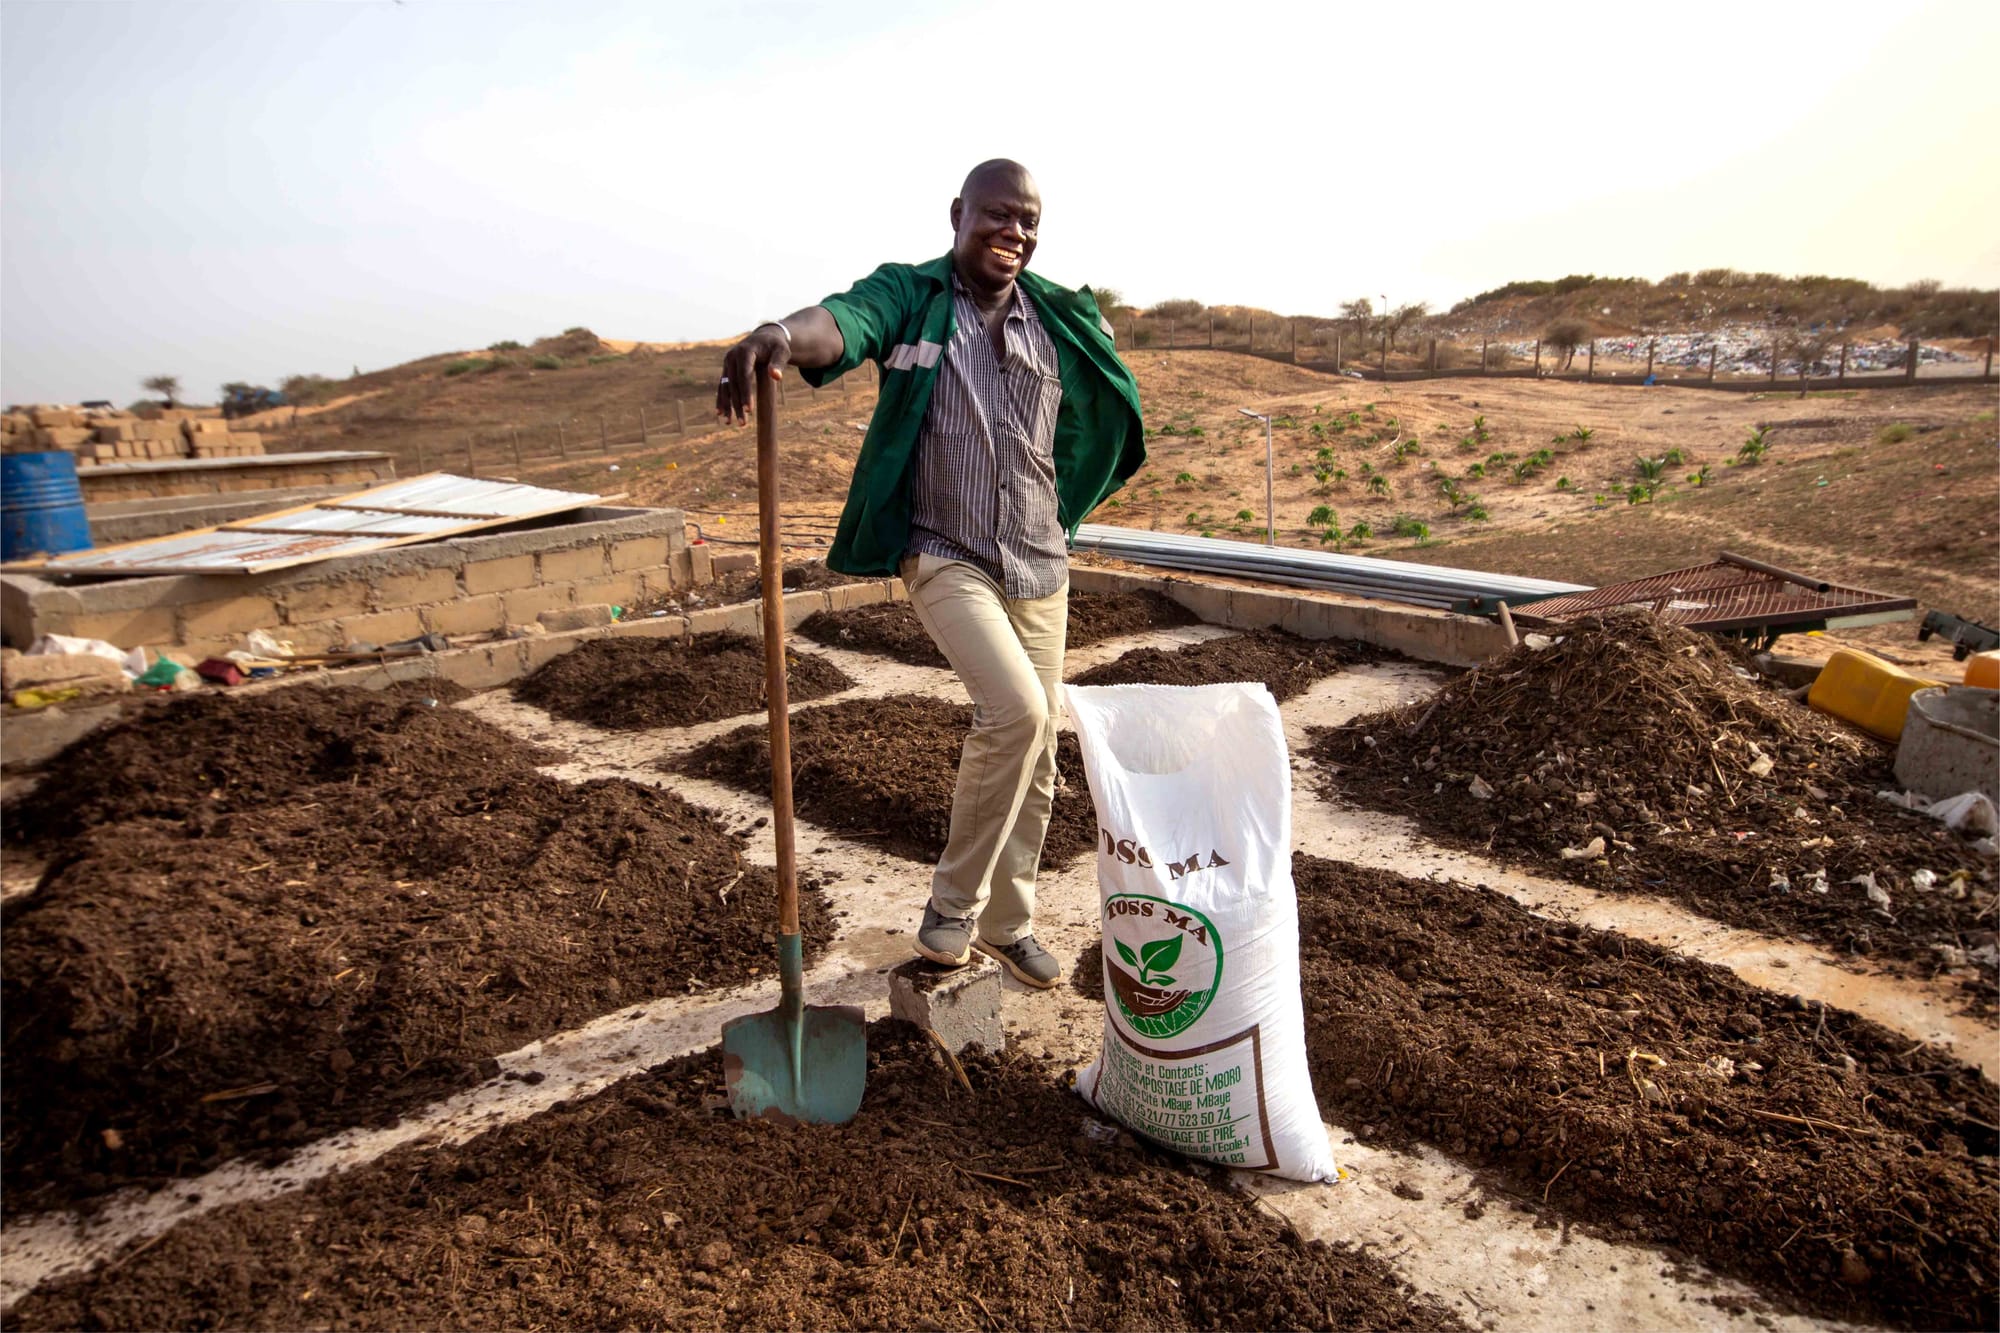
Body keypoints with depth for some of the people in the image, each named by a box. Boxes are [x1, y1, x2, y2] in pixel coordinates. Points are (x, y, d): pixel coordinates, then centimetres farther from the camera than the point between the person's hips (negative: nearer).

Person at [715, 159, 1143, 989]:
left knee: (1038, 752, 9)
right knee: (1016, 709, -24)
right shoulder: (910, 296, -5)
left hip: (1039, 565, 5)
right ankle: (955, 903, -2)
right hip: (944, 556, -5)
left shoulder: (1061, 320, 5)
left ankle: (1007, 924, 29)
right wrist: (786, 335, -51)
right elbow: (845, 321, -28)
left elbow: (1109, 420, 20)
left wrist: (1064, 514, 15)